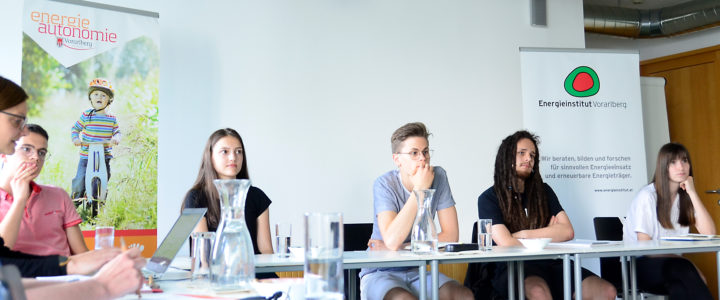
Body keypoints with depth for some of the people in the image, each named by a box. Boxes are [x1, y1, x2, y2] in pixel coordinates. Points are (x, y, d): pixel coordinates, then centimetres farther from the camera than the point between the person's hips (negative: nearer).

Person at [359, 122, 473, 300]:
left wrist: (401, 247, -12)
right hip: (380, 273, -4)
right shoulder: (385, 184, -13)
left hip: (416, 271, 4)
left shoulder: (438, 177, -3)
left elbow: (451, 236, -4)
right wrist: (419, 189, -24)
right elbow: (392, 241, -28)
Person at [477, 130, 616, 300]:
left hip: (549, 265, 5)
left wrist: (523, 234, -4)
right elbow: (506, 244, -8)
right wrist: (547, 234, 5)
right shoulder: (489, 198, 3)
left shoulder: (543, 191, 18)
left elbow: (567, 231, 5)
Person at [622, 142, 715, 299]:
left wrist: (693, 193, -9)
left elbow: (709, 232, -6)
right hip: (640, 265, -5)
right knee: (681, 267, -36)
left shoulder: (685, 197, 9)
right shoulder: (647, 196, -10)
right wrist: (689, 268, -20)